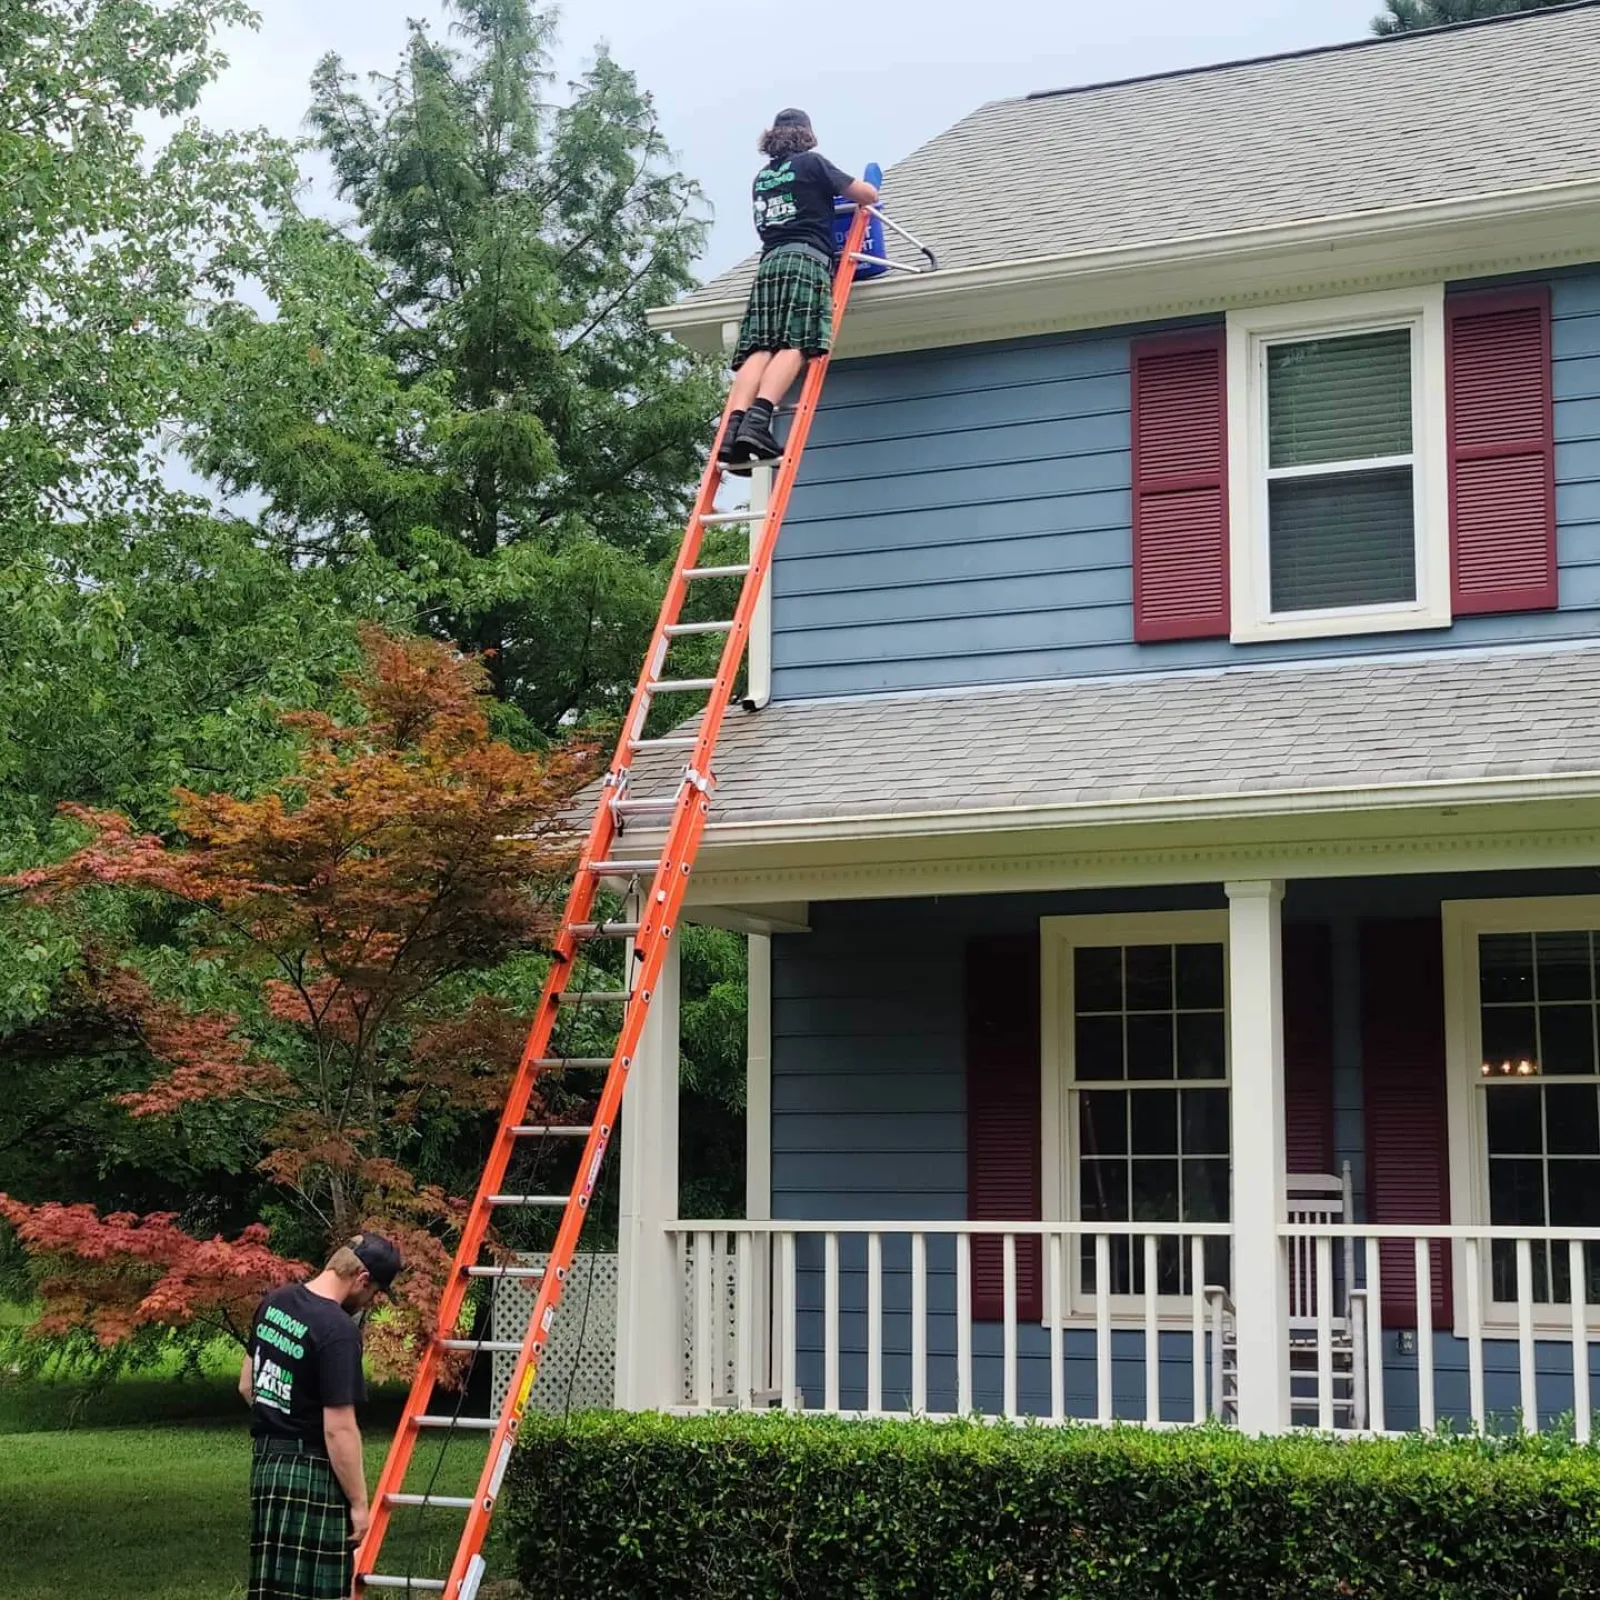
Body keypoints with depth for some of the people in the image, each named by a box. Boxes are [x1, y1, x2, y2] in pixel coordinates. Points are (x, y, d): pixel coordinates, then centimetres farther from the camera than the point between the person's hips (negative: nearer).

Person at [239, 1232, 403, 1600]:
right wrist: (359, 1503, -13)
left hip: (266, 1460, 9)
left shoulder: (274, 1303, 7)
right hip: (313, 1473, -9)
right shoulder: (339, 1331, -20)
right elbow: (339, 1429, -21)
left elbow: (247, 1386, 18)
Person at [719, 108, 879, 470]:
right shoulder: (812, 164, 11)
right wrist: (852, 192, 35)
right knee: (794, 346, -19)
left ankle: (733, 427, -31)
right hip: (807, 259, -5)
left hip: (769, 261, 5)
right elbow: (868, 195, 11)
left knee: (760, 349, -10)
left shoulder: (761, 179, 26)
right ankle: (758, 420, -40)